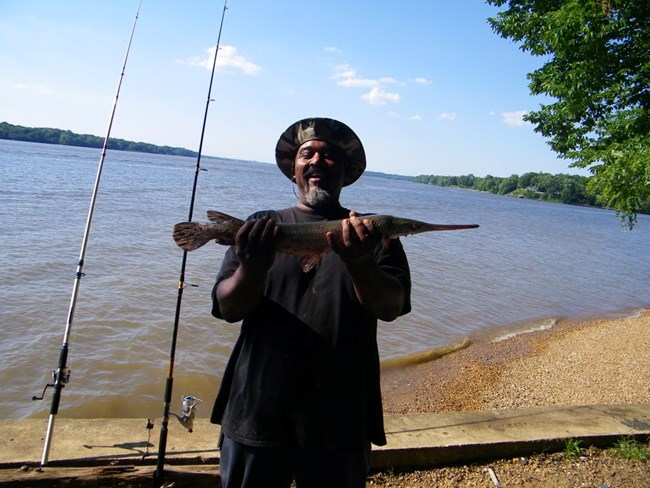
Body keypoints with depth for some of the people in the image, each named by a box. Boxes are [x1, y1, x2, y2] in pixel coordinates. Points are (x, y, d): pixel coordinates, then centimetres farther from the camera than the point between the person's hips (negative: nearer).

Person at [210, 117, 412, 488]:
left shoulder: (372, 232, 2)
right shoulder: (261, 227, 4)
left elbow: (391, 306, -11)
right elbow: (228, 309, -4)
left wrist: (359, 263, -31)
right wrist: (253, 268, -25)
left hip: (341, 416, 0)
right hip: (258, 409, 1)